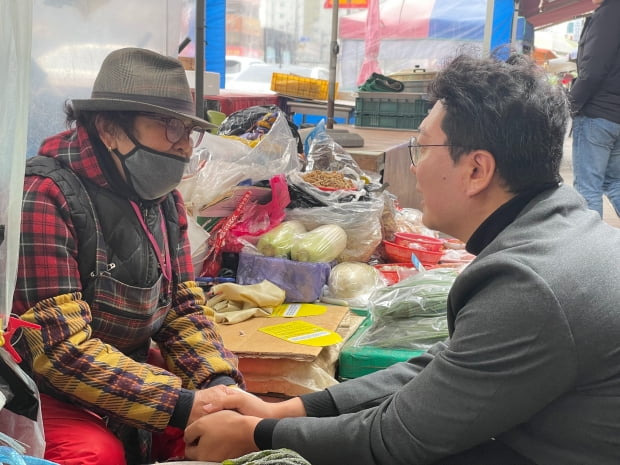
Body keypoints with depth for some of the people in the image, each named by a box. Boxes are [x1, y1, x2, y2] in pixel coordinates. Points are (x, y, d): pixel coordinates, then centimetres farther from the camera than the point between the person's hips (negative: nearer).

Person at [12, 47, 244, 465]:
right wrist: (181, 406, -30)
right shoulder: (46, 198, -23)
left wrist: (221, 382, -16)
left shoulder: (163, 198, 0)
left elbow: (184, 308, 3)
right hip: (41, 389, -6)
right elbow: (60, 348, -26)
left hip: (131, 373, 7)